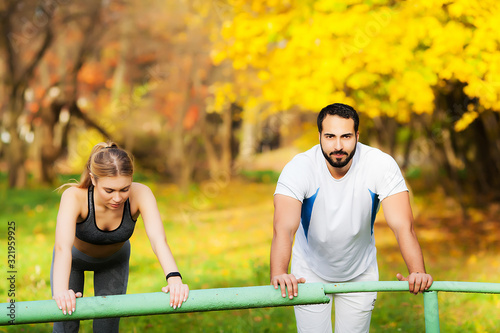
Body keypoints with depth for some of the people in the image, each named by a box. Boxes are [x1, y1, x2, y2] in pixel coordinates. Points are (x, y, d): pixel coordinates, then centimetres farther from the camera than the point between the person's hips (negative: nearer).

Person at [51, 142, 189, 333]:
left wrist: (174, 279, -67)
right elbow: (63, 247, -56)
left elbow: (158, 239, -48)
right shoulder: (74, 197, -41)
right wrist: (60, 291, -73)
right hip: (74, 257, -2)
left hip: (114, 259, 2)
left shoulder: (140, 194, -36)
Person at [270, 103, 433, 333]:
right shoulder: (299, 168, -28)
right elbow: (284, 228, -42)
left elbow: (402, 225, -32)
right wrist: (278, 275, -60)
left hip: (360, 271, 1)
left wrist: (417, 272, -49)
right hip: (311, 271, -1)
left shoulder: (381, 165, -25)